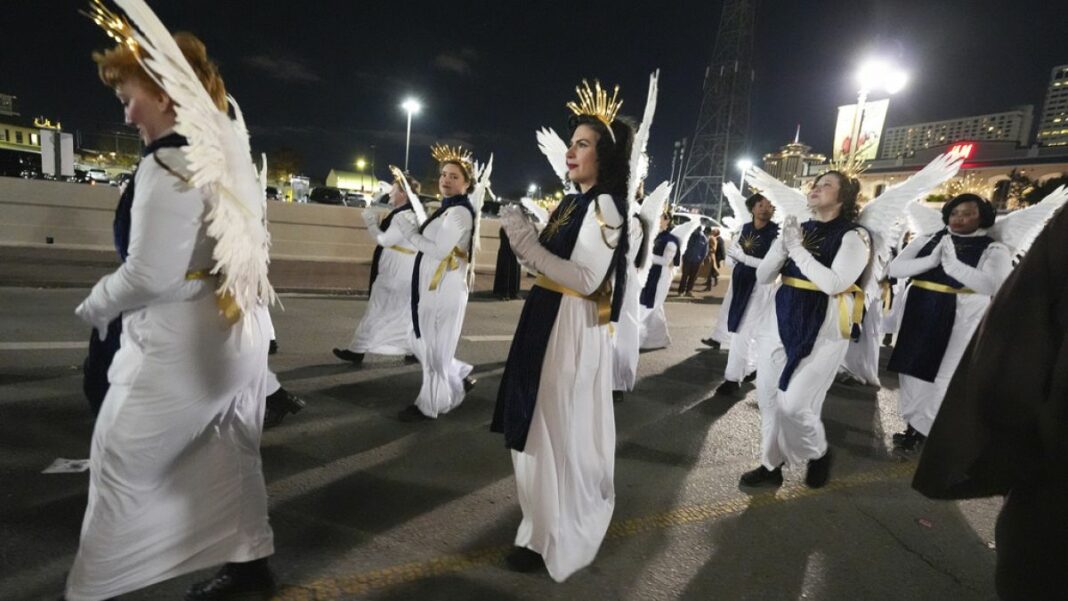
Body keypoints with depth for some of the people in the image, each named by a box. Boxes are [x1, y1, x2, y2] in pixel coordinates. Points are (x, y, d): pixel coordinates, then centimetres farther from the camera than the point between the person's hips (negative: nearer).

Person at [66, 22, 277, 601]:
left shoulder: (170, 164, -17)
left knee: (121, 460, 8)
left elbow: (148, 275, -20)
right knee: (229, 453, 18)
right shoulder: (231, 154, 9)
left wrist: (94, 306, -2)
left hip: (184, 345, -9)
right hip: (241, 330, 9)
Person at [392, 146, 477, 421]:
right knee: (423, 345, 18)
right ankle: (460, 378, 33)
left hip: (445, 291, -10)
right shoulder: (447, 209, 18)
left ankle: (429, 406, 16)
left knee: (435, 350, 2)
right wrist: (413, 227, 3)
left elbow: (439, 250, -23)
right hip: (432, 288, 10)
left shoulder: (460, 212, -14)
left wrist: (409, 231, -14)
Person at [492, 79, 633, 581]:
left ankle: (553, 537, 21)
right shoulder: (573, 202, 13)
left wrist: (530, 247, -22)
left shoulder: (605, 205, -14)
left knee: (559, 430, 2)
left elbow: (588, 280, -22)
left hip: (573, 329, -9)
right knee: (540, 425, 19)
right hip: (546, 322, 9)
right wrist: (523, 238, 2)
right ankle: (545, 521, 40)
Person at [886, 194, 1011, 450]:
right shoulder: (927, 241, 5)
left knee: (943, 378, 0)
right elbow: (895, 268, -7)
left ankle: (918, 429, 15)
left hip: (960, 320, -3)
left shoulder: (994, 250, -3)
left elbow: (993, 286, -21)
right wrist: (932, 260, -21)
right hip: (918, 315, 4)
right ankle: (914, 427, 26)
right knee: (914, 371, 11)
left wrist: (953, 264, -30)